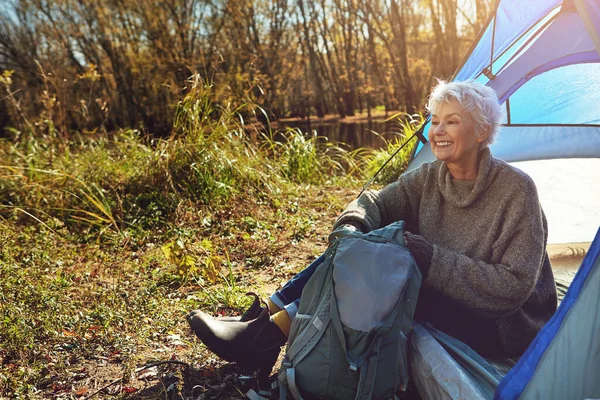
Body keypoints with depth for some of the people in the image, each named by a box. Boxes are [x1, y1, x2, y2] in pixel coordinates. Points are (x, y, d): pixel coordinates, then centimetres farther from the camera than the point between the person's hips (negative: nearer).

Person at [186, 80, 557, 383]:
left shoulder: (516, 190, -20)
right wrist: (351, 229, -24)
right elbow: (373, 203, 0)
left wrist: (431, 259, -31)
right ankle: (267, 320, -13)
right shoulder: (430, 177, -2)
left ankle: (271, 334, -23)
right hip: (441, 303, 6)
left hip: (500, 330, -6)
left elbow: (513, 286, -24)